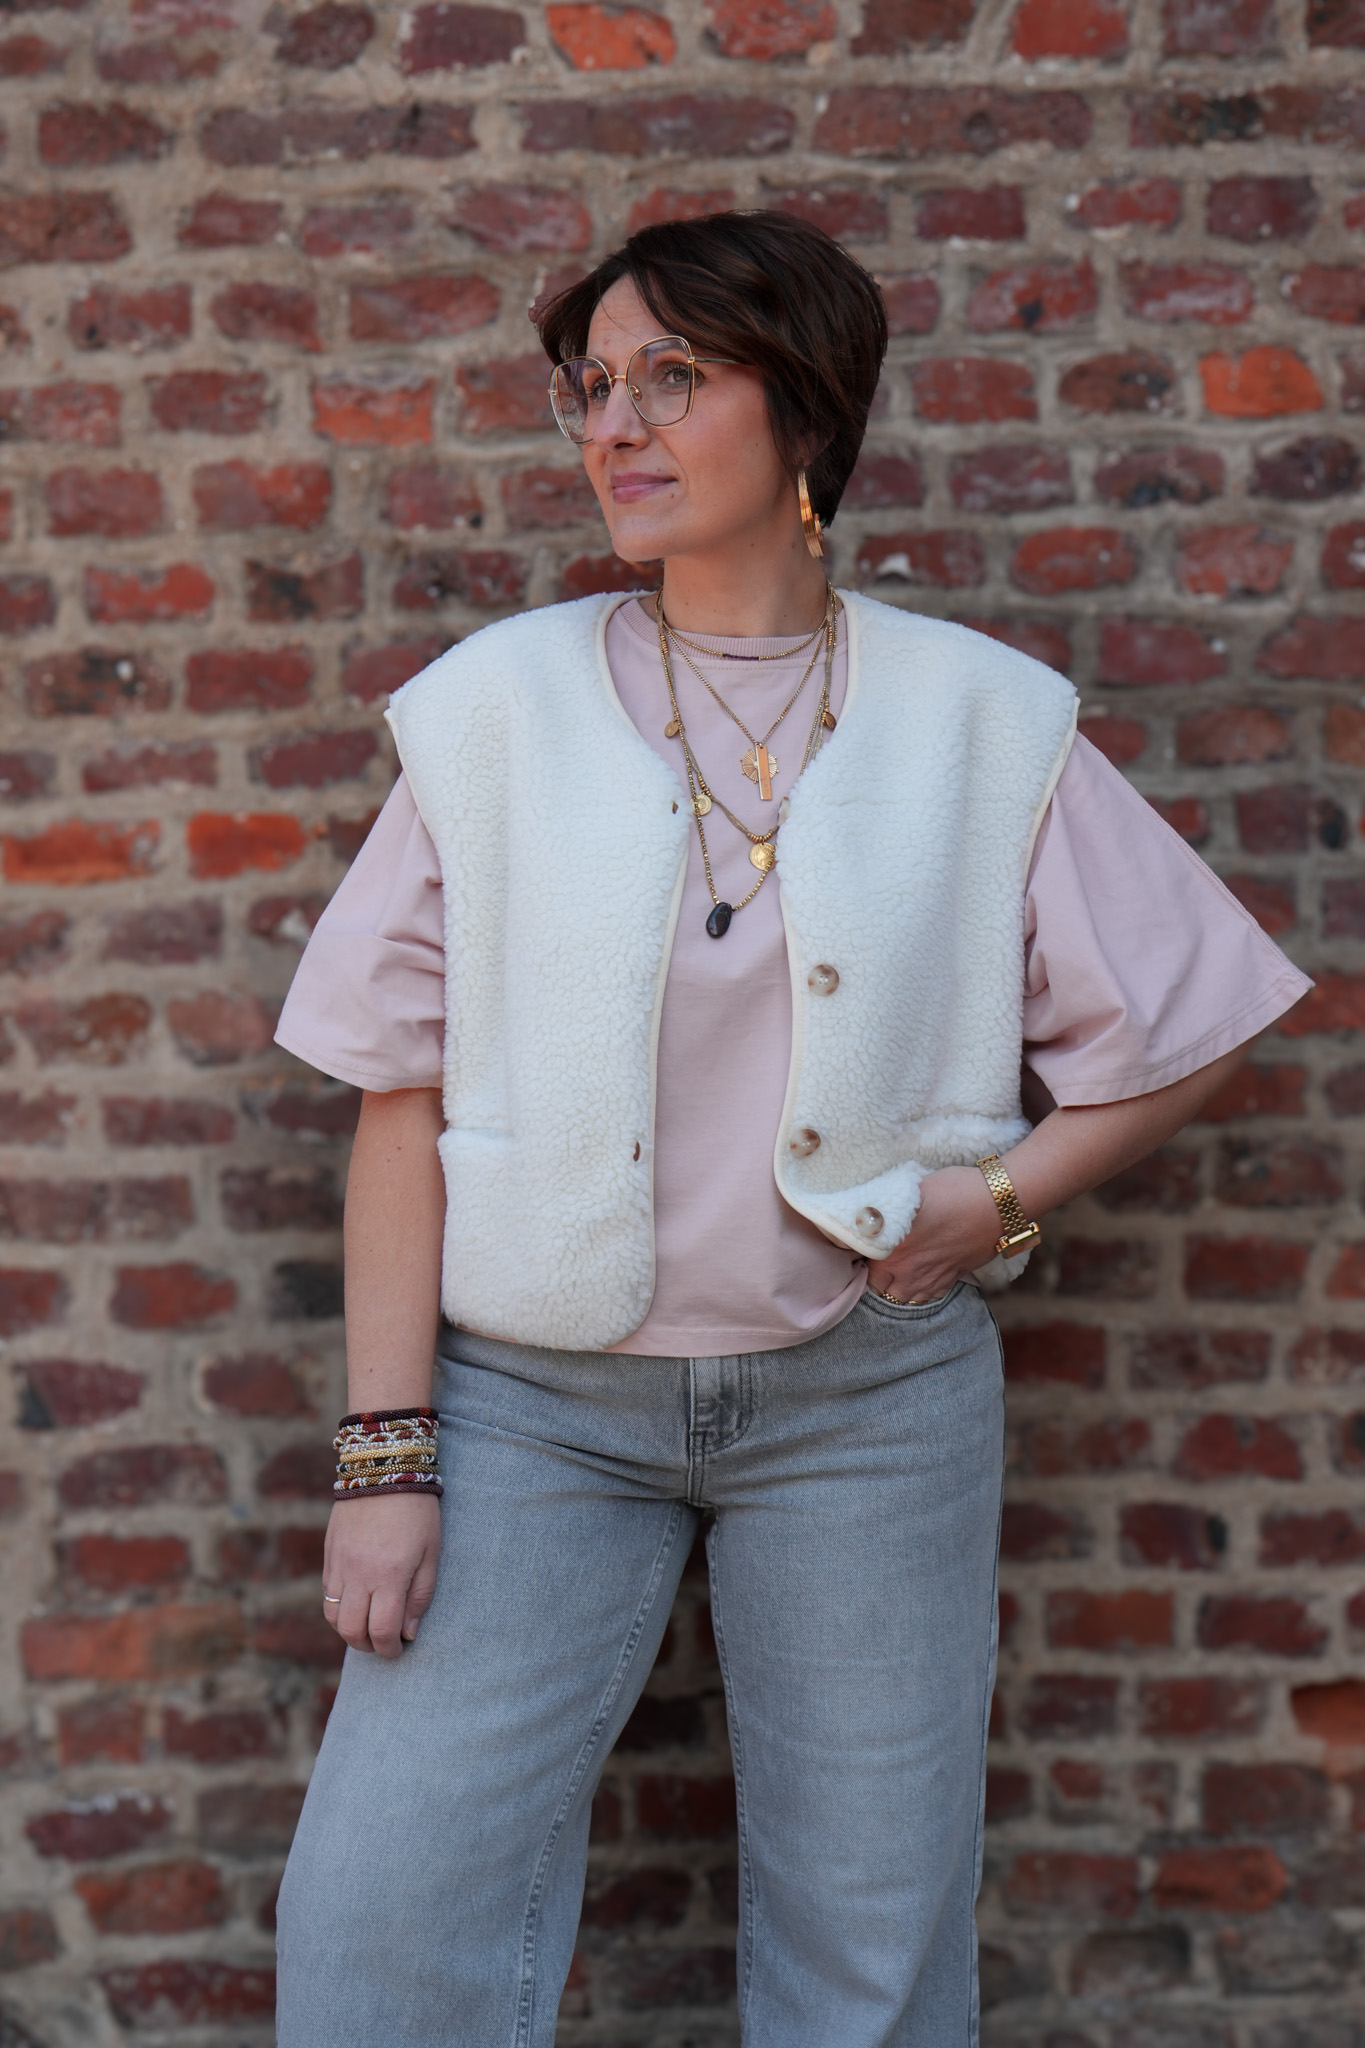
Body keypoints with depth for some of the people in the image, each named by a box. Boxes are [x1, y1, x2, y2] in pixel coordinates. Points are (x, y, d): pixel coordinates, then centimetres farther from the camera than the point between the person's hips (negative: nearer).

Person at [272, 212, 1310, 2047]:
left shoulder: (982, 722, 0)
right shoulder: (499, 706, -1)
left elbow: (1184, 1030, 8)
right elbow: (404, 1103, -3)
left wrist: (1007, 1194, -8)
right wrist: (384, 1455, -8)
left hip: (872, 1393, 1)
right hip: (534, 1394, 0)